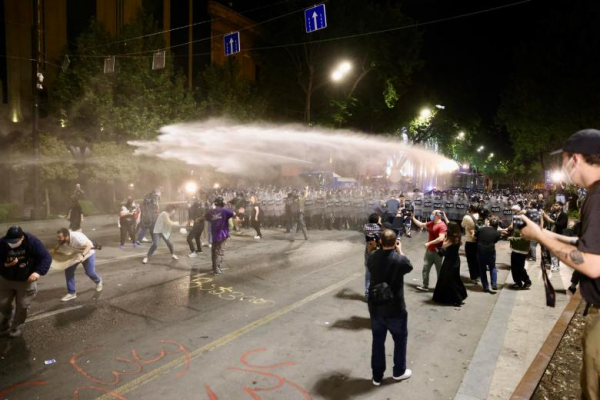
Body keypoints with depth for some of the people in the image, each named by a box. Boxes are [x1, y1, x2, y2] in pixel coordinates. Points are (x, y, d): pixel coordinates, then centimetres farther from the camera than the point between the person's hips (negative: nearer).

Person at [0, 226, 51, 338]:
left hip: (26, 281, -3)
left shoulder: (32, 242, -25)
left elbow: (46, 258, -24)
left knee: (22, 306, 7)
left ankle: (17, 327, 32)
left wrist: (38, 272, -40)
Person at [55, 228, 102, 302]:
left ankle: (98, 282, 36)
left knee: (89, 272, 0)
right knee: (68, 270, -6)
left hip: (88, 253, -6)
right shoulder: (63, 239, -20)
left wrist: (82, 255, -51)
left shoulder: (77, 237, -41)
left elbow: (89, 245, -37)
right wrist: (54, 250, -15)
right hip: (76, 253, 6)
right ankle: (71, 293, 4)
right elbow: (60, 244, 4)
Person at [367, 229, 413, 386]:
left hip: (375, 307, 3)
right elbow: (409, 267, 2)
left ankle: (377, 376, 29)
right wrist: (400, 251, 9)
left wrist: (382, 249, 9)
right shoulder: (400, 260, -20)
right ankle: (399, 371, 38)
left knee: (378, 341, 17)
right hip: (395, 309, -3)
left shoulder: (372, 257, -10)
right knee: (400, 339, 21)